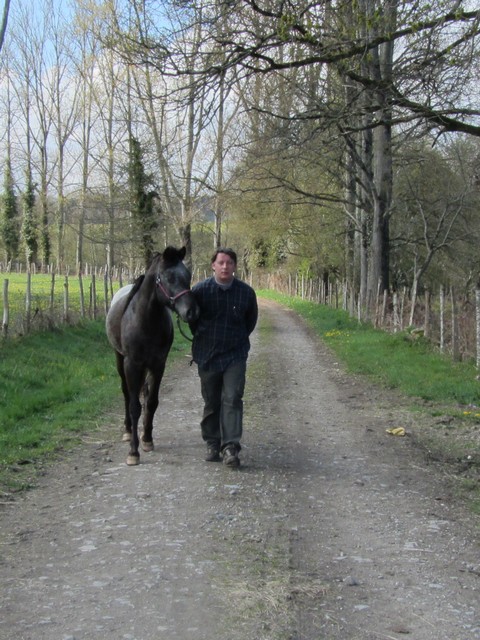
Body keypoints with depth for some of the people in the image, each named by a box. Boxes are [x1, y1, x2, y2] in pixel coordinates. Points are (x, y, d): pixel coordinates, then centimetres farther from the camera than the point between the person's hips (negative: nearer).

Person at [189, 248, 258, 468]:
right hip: (207, 354, 1)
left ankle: (231, 447, -12)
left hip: (235, 355, -1)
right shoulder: (200, 290, -8)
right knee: (211, 402, 10)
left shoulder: (246, 292, -4)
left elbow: (251, 320, 12)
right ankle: (212, 444, 23)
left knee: (232, 400, -11)